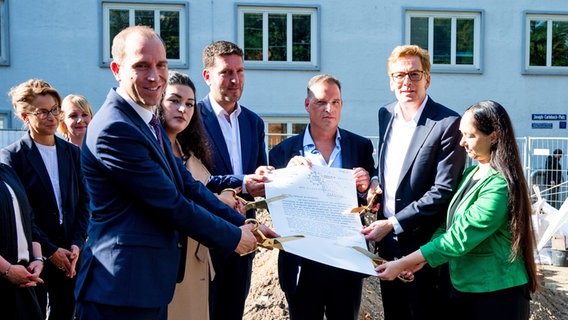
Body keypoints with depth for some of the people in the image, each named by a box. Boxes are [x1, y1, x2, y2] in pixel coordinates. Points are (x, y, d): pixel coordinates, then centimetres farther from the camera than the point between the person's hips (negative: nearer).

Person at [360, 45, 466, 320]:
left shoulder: (447, 123, -15)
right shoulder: (386, 114, 7)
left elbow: (443, 191, -18)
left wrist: (393, 224, -18)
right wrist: (375, 180, 0)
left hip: (424, 246, -6)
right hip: (386, 240, 6)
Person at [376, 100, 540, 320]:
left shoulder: (499, 186, -20)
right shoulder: (471, 174, 7)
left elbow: (459, 238, -23)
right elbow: (449, 224, 8)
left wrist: (403, 264, -21)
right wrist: (420, 258, -8)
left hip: (496, 295, -7)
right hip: (464, 286, 7)